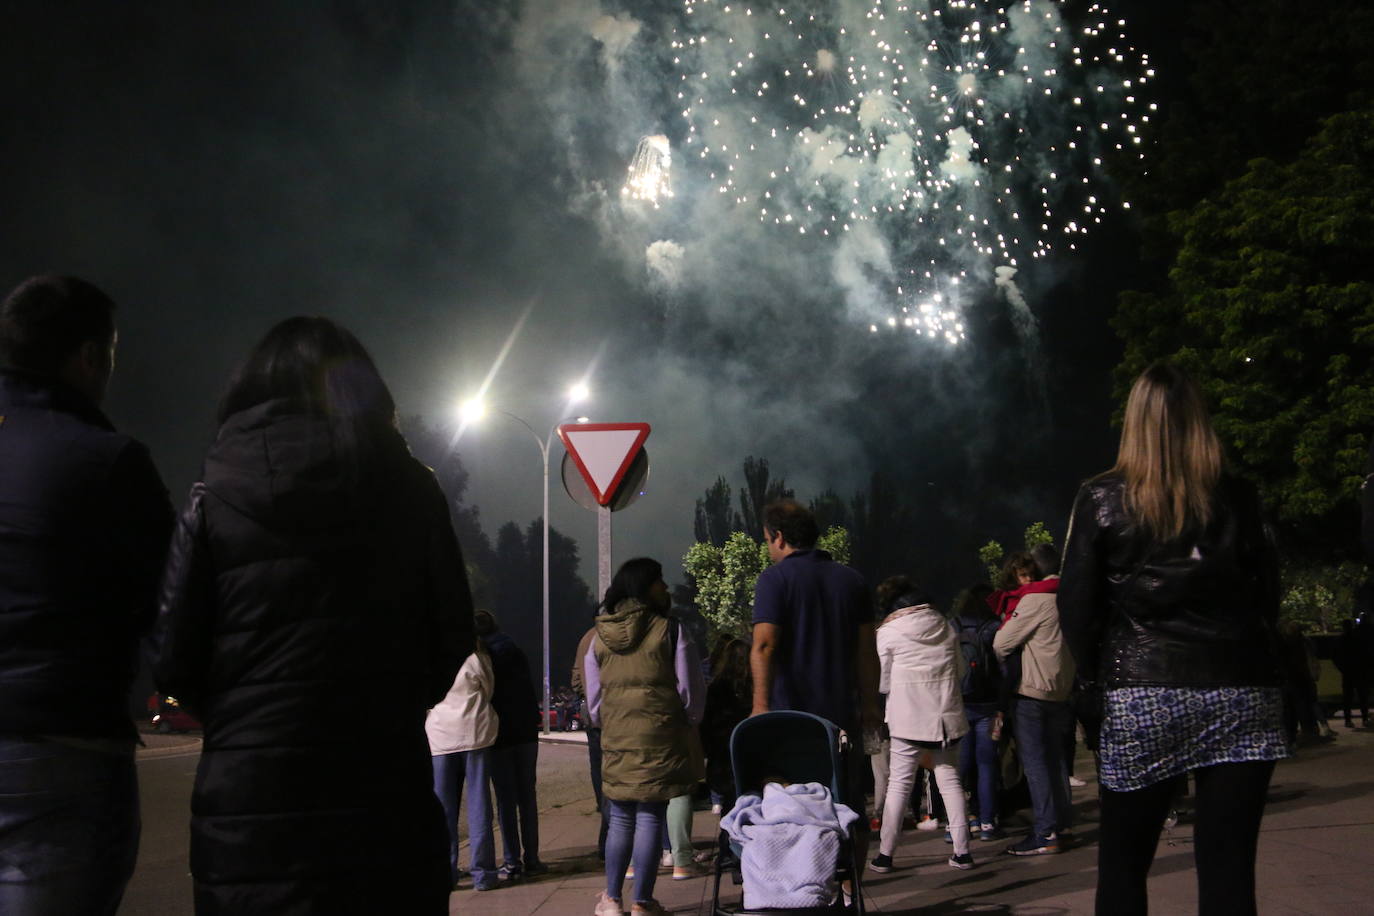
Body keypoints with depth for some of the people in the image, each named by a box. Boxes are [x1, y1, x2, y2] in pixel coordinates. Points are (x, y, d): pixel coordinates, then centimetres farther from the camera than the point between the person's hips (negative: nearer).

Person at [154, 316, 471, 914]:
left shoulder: (215, 498, -1)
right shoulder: (408, 490, 3)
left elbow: (173, 663, -3)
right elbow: (451, 640, 3)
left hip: (248, 801, 0)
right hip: (386, 792, 1)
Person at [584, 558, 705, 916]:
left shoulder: (600, 637, 6)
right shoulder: (670, 631, -6)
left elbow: (593, 698, 11)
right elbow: (691, 690, -2)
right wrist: (689, 722, 15)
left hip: (616, 741, 4)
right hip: (660, 739, -4)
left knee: (620, 820, 13)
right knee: (650, 819, 1)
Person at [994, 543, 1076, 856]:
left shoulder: (1036, 599, -14)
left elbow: (1002, 642, -10)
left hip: (1032, 692, -8)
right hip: (1062, 690, 8)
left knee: (1035, 761, -6)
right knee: (1055, 757, 19)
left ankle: (1045, 833, -8)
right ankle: (1062, 819, 28)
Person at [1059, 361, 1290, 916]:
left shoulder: (1102, 500, 0)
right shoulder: (1236, 498, 4)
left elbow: (1076, 606, -2)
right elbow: (1268, 598, 7)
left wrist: (1101, 675, 11)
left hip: (1142, 700, -1)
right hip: (1240, 695, 1)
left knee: (1122, 867, 11)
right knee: (1228, 869, 3)